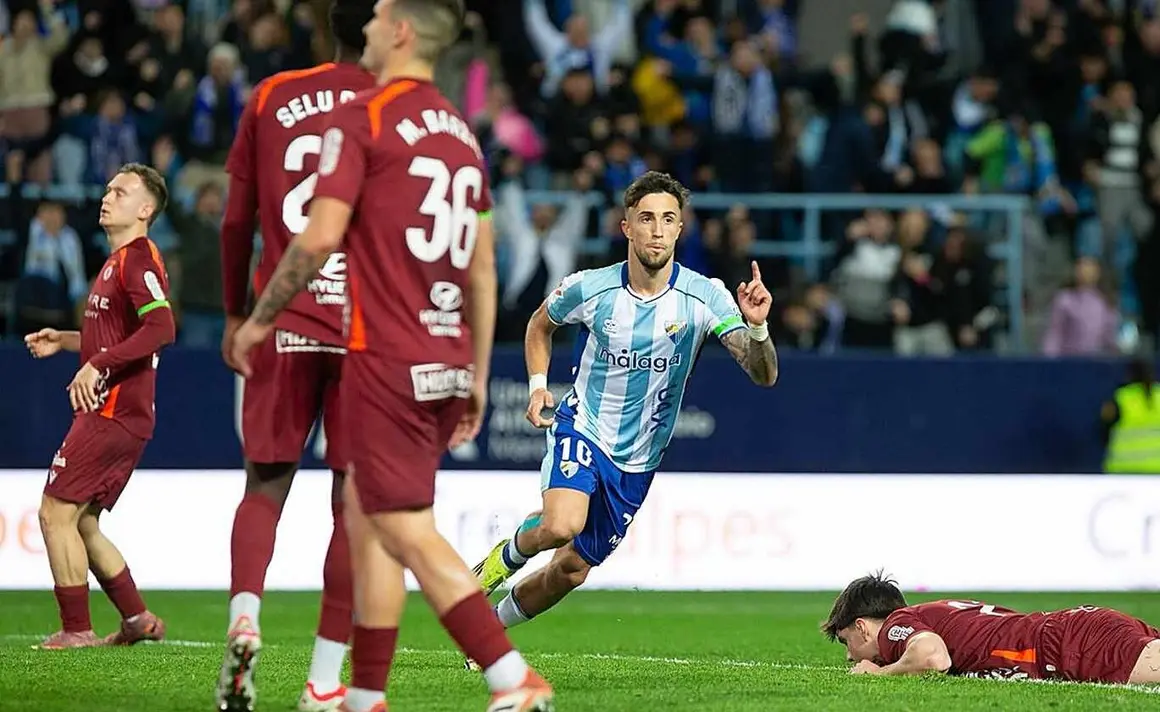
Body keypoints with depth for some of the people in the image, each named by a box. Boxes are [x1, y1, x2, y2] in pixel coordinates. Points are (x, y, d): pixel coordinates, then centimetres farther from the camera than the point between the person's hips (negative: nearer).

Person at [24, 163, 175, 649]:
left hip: (114, 413, -10)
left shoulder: (138, 259, -12)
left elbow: (160, 329, -26)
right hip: (112, 413, 10)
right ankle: (138, 619, 17)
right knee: (80, 523, 14)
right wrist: (64, 341, 21)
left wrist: (96, 365, -26)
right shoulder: (118, 261, 20)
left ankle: (76, 631, -6)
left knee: (56, 512, -9)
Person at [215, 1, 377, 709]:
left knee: (266, 485, 10)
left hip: (284, 328, 2)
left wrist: (236, 316, 20)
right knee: (353, 500, 4)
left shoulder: (271, 98, 7)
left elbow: (237, 220, 10)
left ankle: (245, 617, -17)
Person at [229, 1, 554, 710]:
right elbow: (483, 268, 17)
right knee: (365, 515, 16)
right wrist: (477, 377, 21)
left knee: (410, 535, -8)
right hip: (448, 362, 8)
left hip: (386, 362, -8)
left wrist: (260, 320, -1)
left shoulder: (362, 119, -8)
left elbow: (319, 238, -15)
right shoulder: (462, 133, 15)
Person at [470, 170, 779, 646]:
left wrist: (757, 327, -40)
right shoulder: (589, 289, -12)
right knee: (561, 526, -31)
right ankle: (507, 555, 4)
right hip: (582, 429, -2)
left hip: (638, 459, 2)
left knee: (572, 569, 10)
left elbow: (764, 375, -21)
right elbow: (540, 325, 12)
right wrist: (538, 385, -3)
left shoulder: (705, 297, -14)